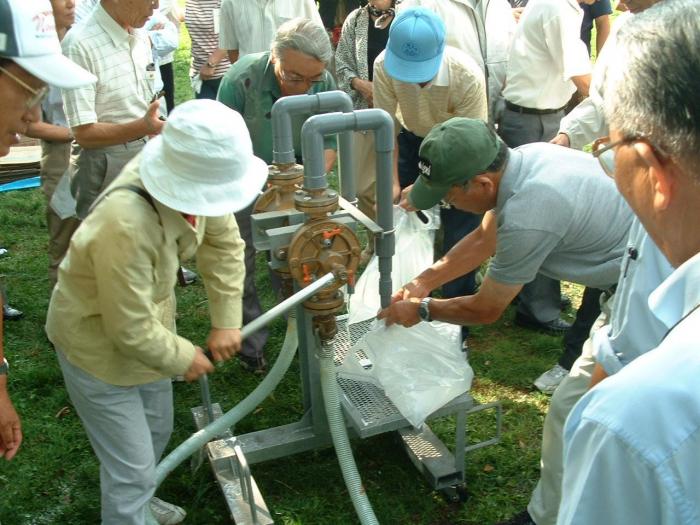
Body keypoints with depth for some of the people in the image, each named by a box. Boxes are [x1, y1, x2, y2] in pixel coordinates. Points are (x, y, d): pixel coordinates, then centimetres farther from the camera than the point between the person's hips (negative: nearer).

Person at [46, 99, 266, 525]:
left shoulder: (188, 181, -23)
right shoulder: (126, 226, -42)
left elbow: (225, 242, -4)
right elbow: (130, 331, -30)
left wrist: (227, 320, -7)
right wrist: (185, 358, -13)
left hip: (146, 320, 8)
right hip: (100, 340, -7)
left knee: (158, 431, 28)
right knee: (133, 468, 2)